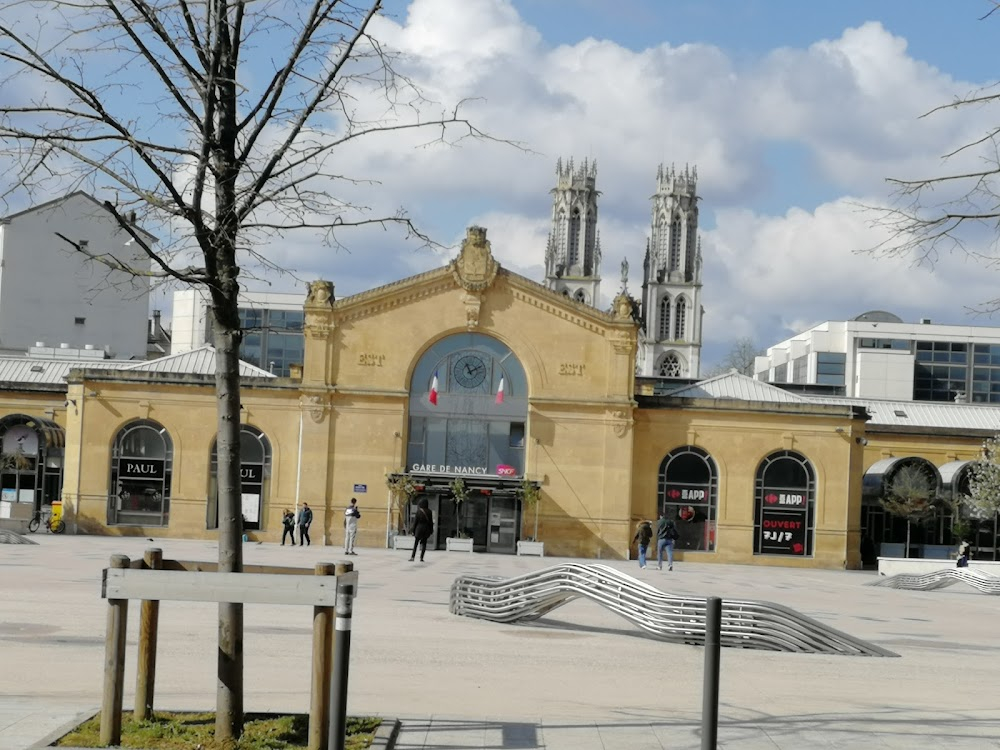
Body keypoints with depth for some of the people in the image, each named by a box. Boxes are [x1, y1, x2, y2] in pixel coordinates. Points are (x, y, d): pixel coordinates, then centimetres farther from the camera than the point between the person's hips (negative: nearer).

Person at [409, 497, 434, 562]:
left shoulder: (418, 511, -10)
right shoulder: (429, 512, -3)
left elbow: (415, 521, -7)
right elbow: (431, 522, 3)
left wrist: (413, 530, 0)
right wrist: (430, 531, 12)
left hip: (419, 528, -2)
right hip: (426, 529, 2)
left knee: (415, 543, 6)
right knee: (424, 543, 9)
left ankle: (412, 557, -1)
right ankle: (421, 557, 4)